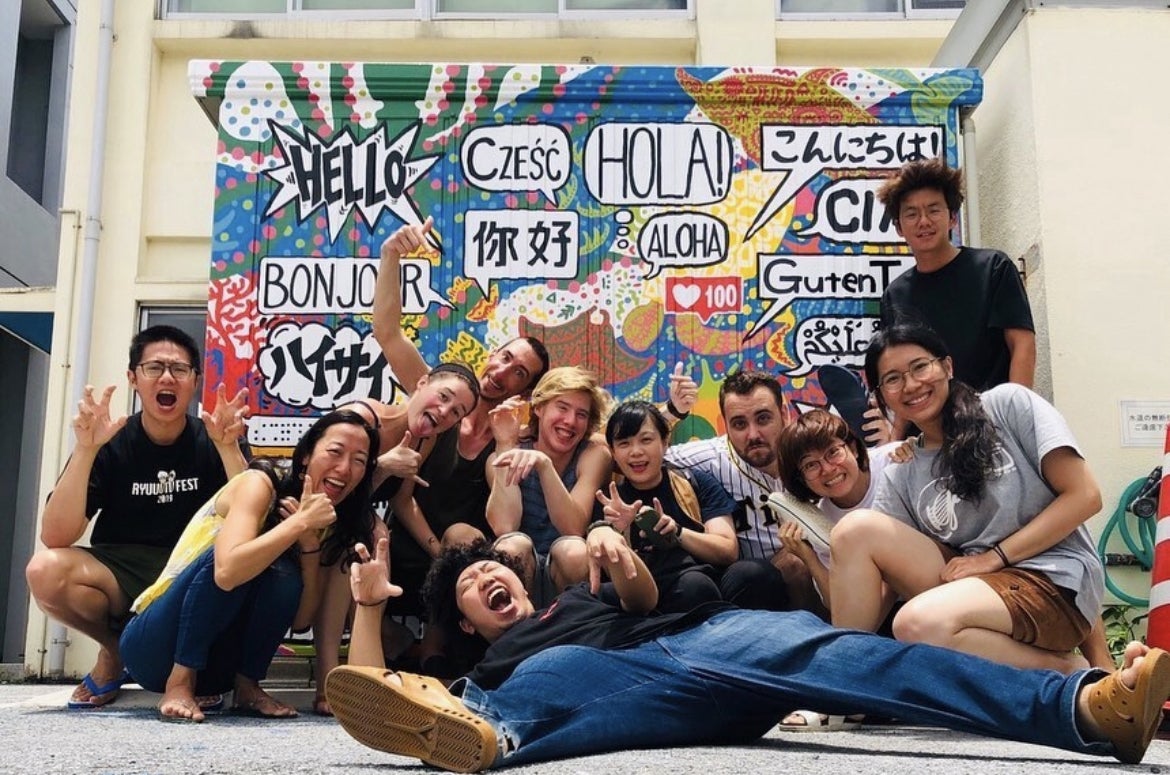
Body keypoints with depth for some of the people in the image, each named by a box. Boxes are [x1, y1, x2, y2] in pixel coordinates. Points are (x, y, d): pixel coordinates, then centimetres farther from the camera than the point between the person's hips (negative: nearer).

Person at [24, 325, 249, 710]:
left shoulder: (214, 440, -4)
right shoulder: (111, 443, -6)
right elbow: (56, 537, -17)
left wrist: (228, 447, -29)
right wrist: (85, 449, -29)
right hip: (119, 574, 1)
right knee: (46, 570, -29)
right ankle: (115, 650, 1)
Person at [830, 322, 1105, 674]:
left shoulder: (1008, 404, 0)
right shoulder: (900, 478, 10)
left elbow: (1084, 496, -6)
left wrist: (994, 556, -11)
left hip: (1053, 581, -5)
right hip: (970, 583, 5)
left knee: (918, 623, -32)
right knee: (855, 528, -14)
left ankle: (1062, 671, -11)